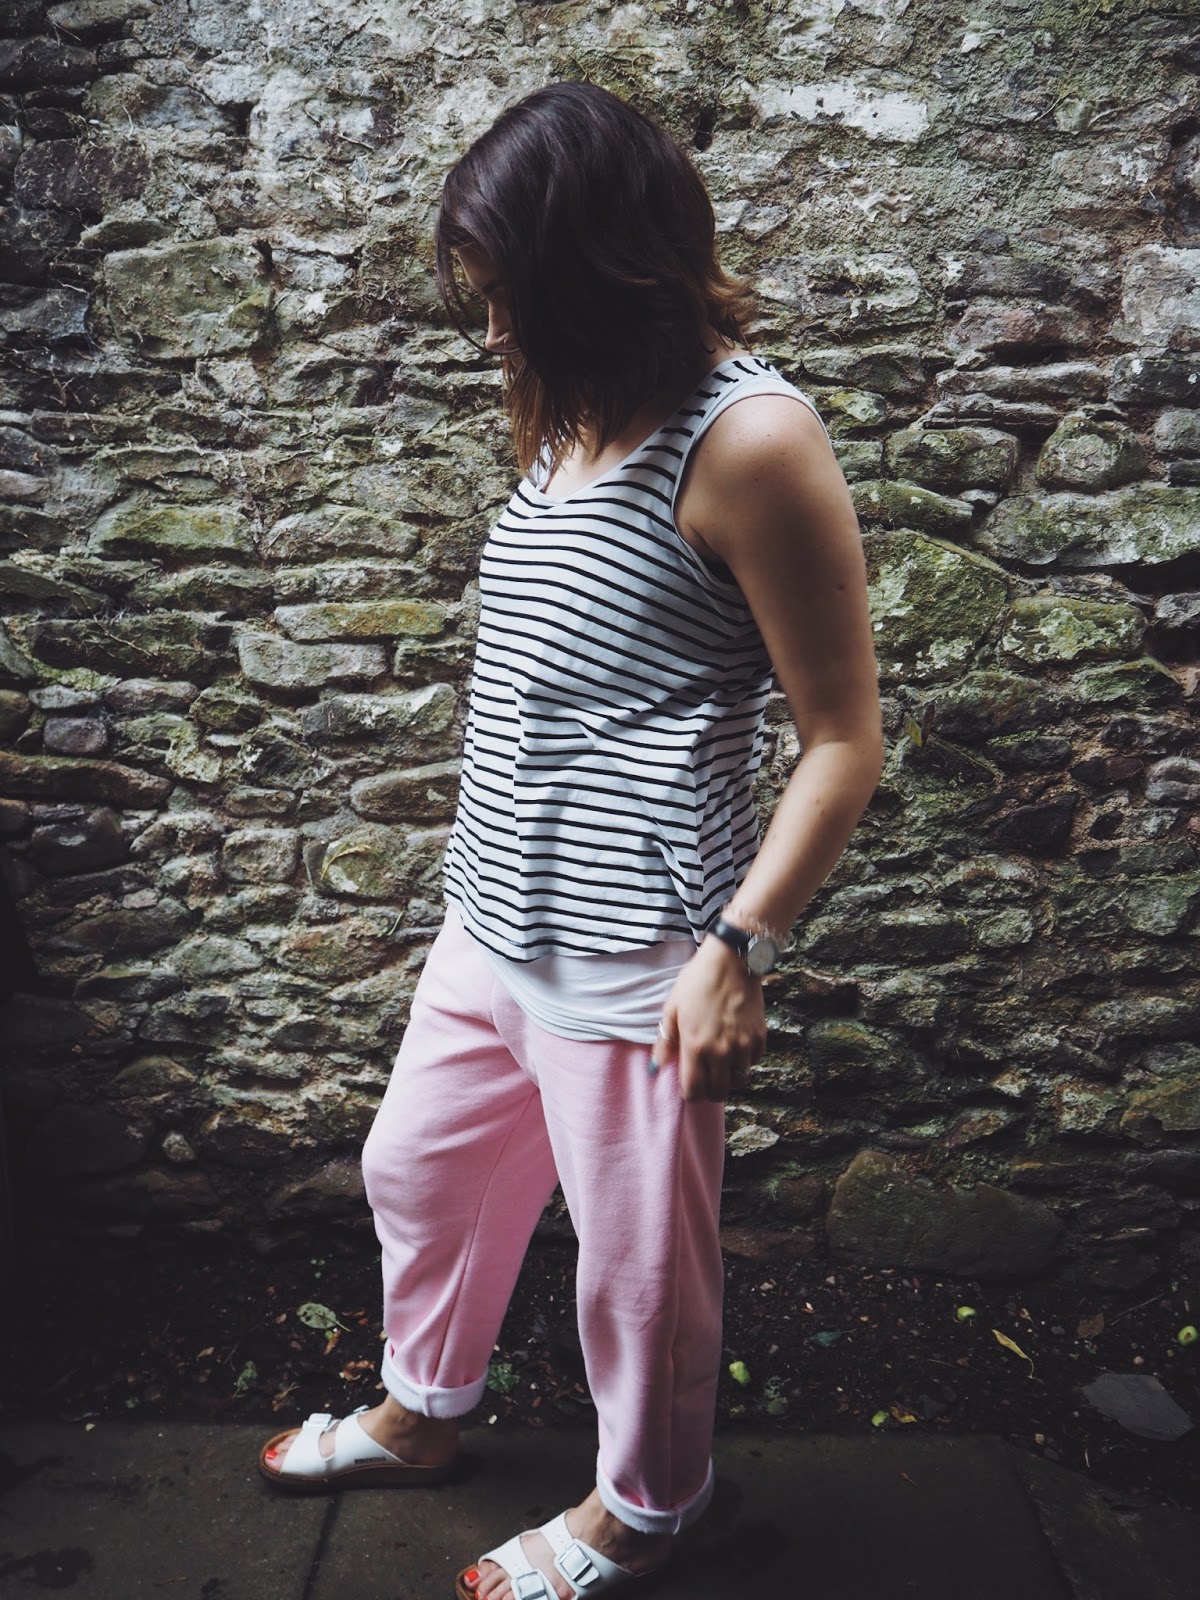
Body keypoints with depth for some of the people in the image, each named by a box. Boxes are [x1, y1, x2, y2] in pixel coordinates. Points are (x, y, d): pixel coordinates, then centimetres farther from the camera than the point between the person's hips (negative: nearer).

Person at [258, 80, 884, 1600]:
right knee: (419, 1169, 24)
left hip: (632, 954, -9)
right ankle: (419, 1413, 52)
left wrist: (737, 947, -21)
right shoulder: (573, 416, 9)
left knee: (635, 1257, 13)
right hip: (497, 918, 9)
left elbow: (843, 741, -16)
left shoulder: (750, 440, -17)